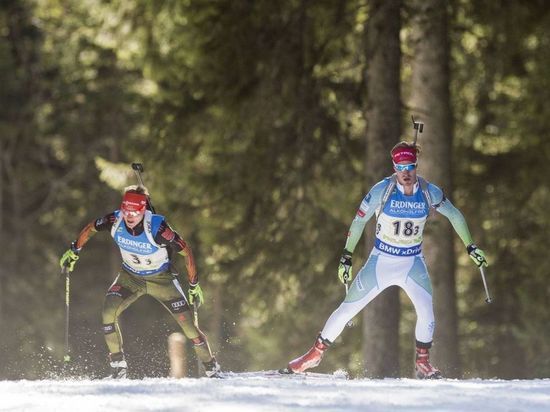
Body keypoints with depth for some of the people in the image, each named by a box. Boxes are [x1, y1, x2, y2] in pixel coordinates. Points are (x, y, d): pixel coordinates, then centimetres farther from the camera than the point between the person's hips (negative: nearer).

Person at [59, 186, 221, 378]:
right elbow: (90, 228, 0)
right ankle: (118, 367, -7)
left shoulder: (157, 227, -33)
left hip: (161, 278, -3)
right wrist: (73, 251, 8)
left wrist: (194, 286, -17)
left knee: (188, 325, -10)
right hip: (130, 276, 3)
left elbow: (186, 252, -22)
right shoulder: (115, 221, -22)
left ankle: (212, 370, 8)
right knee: (108, 312, -21)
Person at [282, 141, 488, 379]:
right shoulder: (382, 190, -15)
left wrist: (470, 247, 5)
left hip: (412, 263, 1)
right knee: (347, 309, 1)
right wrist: (346, 256, -7)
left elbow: (455, 216, 6)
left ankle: (422, 363, -6)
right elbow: (359, 220, -6)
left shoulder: (429, 193, -10)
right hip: (381, 261, -1)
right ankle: (316, 353, 19)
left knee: (426, 309, -23)